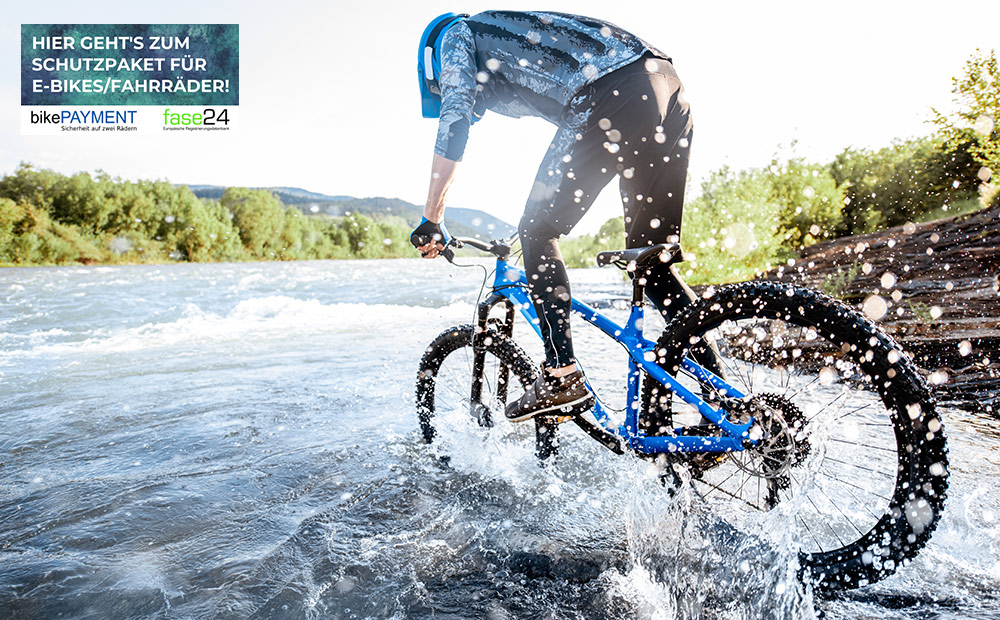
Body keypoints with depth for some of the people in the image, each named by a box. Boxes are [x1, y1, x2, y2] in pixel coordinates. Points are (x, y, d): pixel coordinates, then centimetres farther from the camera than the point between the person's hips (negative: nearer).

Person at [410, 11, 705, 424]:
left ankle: (562, 378, -2)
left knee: (537, 232, 2)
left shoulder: (456, 36, 19)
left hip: (613, 94, -8)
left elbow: (454, 120, 2)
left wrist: (431, 221, 5)